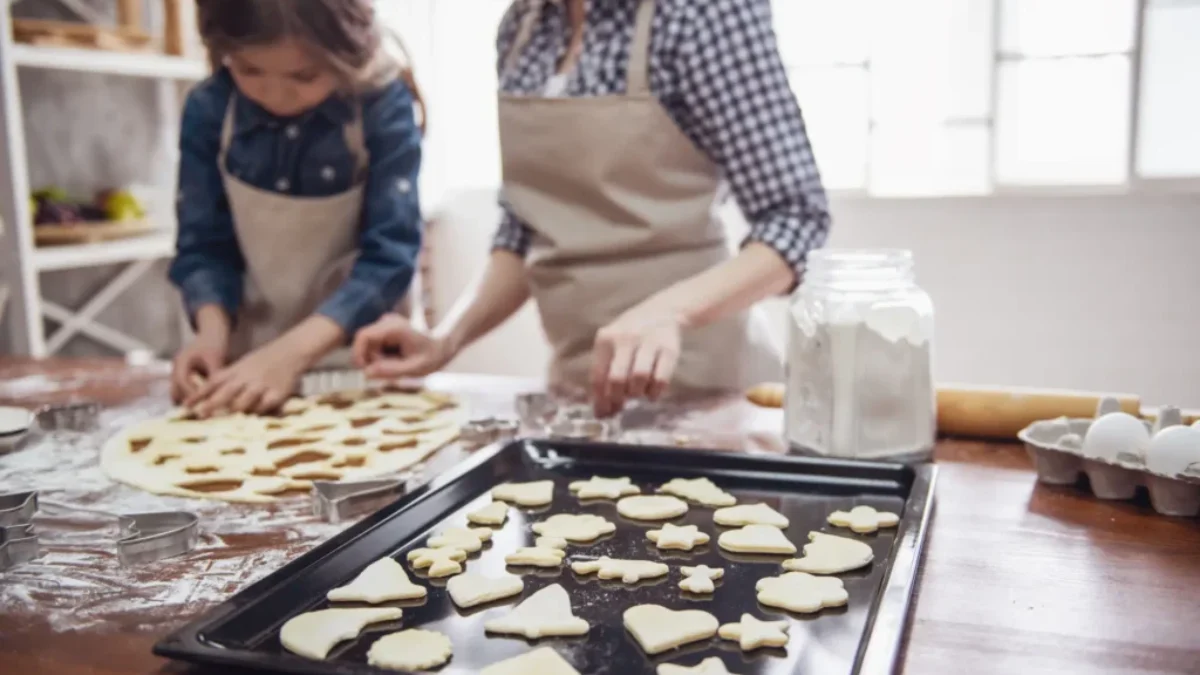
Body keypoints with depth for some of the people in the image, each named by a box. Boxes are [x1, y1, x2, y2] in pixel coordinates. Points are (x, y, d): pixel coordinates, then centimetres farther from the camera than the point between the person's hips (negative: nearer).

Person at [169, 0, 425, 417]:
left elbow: (390, 256, -18)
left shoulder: (385, 108, -15)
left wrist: (293, 352, -26)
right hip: (249, 361, 2)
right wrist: (213, 330, -18)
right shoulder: (208, 110, -6)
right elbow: (204, 245, 0)